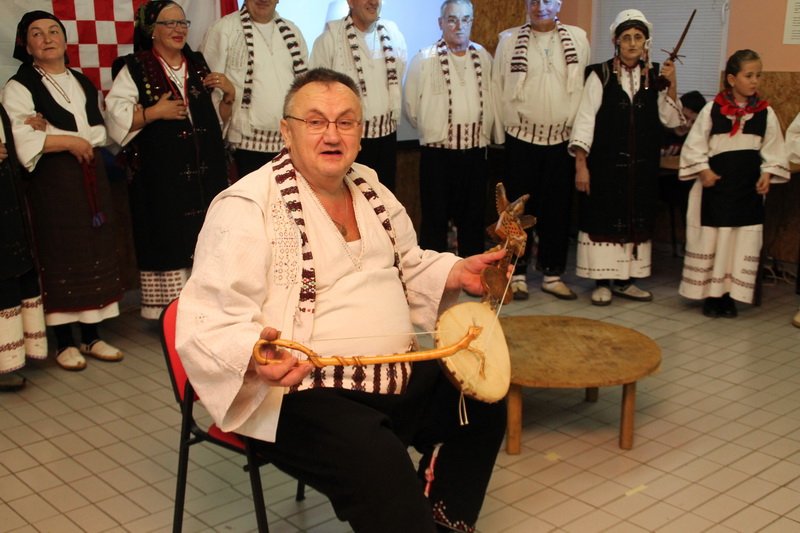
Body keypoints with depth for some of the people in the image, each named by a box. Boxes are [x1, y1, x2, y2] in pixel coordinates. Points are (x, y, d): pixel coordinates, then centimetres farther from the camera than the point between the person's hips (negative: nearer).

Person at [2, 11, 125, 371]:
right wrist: (71, 140, -11)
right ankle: (64, 343, 7)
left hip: (91, 179, 5)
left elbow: (102, 132, 6)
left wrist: (52, 132, -8)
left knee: (95, 253, 6)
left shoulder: (84, 84, 16)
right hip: (52, 183, -5)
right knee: (59, 258, -3)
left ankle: (91, 337, 16)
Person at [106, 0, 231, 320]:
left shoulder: (198, 66, 17)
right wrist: (155, 112, -15)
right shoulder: (134, 70, 2)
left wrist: (229, 93, 3)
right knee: (168, 237, -4)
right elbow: (116, 121, -5)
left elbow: (221, 117, 22)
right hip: (161, 175, -4)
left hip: (205, 172, 5)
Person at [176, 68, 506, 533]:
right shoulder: (247, 206, -15)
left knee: (482, 403, 14)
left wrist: (457, 272, 5)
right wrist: (254, 356, -41)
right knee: (381, 466, -31)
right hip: (301, 394, -8)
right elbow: (207, 325, -20)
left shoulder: (370, 188, 10)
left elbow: (408, 267, 24)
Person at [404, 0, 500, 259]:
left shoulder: (484, 58, 6)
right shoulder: (424, 60, -5)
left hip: (475, 151, 4)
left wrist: (483, 135, 9)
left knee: (473, 216, 12)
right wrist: (433, 131, 9)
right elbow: (412, 107, 1)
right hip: (437, 152, -3)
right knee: (435, 218, 3)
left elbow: (492, 101, 13)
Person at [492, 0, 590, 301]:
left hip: (562, 141, 1)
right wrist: (509, 122, 4)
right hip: (521, 140, -1)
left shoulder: (578, 39, 8)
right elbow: (499, 87, 7)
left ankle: (552, 275, 16)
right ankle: (517, 273, 13)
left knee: (559, 210, 5)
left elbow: (588, 86, 10)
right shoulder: (509, 40, 5)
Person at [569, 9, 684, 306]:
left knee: (636, 221, 9)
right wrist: (580, 164, -10)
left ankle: (625, 281, 21)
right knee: (603, 220, 0)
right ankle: (602, 282, 11)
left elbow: (671, 121, 5)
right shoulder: (600, 76, -4)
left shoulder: (655, 77, 7)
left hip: (642, 167, 4)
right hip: (606, 164, -4)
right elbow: (585, 120, -5)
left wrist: (671, 86, -9)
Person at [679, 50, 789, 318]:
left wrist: (767, 174, -6)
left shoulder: (766, 113, 4)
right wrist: (703, 170, -9)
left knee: (744, 242, 3)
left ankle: (729, 295, 13)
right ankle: (710, 294, 13)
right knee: (710, 238, 2)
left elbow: (774, 151, 8)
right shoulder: (712, 109, -2)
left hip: (749, 187, 2)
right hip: (716, 184, -2)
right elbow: (694, 145, 1)